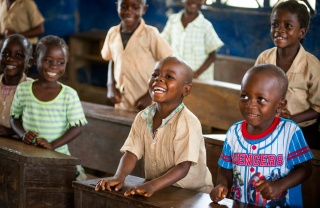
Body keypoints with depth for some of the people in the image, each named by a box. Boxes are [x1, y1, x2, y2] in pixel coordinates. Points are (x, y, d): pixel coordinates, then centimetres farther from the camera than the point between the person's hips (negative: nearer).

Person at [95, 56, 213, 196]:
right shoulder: (143, 117, 3)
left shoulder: (188, 123, -16)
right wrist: (119, 178, -20)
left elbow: (183, 167, -20)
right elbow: (132, 153, -2)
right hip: (155, 190, 5)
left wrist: (152, 186, -33)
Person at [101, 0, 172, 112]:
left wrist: (151, 96, -13)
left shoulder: (150, 34, -11)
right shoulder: (113, 33, 4)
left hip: (147, 107, -5)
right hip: (122, 105, 5)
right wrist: (111, 87, 3)